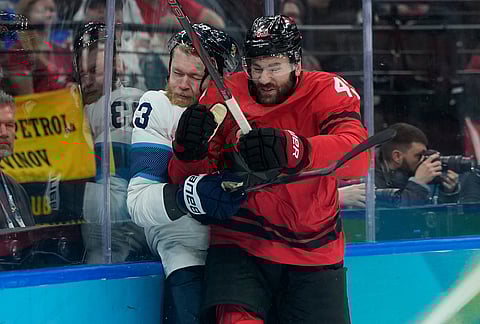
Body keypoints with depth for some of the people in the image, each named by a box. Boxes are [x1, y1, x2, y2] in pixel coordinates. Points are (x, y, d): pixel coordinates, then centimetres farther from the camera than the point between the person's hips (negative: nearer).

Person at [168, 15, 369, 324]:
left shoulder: (328, 91, -6)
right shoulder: (224, 95, -1)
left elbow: (357, 157, -25)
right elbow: (182, 176, 0)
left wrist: (292, 150, -42)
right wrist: (190, 151, -24)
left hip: (315, 254, 1)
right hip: (239, 248, 0)